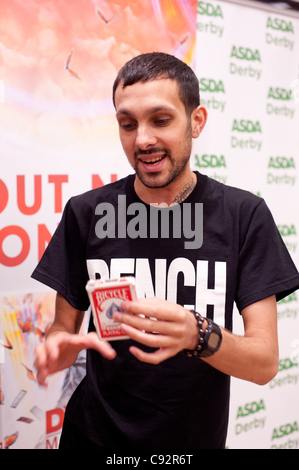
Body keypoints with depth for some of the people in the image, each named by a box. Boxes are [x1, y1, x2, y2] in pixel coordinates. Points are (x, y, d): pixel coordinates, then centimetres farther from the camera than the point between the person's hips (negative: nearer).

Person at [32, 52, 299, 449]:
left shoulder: (244, 214, -11)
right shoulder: (86, 213, -7)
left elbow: (266, 363, -13)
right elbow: (64, 324, 1)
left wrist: (198, 335, -32)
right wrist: (57, 348, -22)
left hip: (197, 437, 0)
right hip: (94, 435, 1)